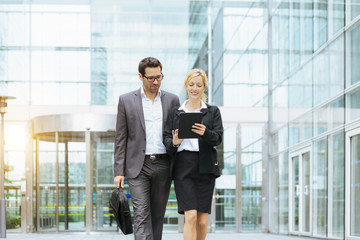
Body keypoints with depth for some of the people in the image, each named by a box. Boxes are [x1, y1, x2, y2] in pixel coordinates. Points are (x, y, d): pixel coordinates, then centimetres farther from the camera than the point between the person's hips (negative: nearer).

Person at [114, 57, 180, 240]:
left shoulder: (172, 100, 8)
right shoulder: (126, 100, 3)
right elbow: (121, 139, 3)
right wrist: (119, 171, -3)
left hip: (163, 165, 2)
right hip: (138, 166, -2)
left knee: (157, 215, 8)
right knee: (141, 215, -10)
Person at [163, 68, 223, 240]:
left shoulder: (212, 112, 11)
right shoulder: (175, 113, 14)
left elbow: (218, 138, 0)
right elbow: (166, 137, 9)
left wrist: (205, 133, -22)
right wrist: (174, 142, -14)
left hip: (205, 168, 1)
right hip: (183, 167, -1)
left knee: (202, 221, 0)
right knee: (190, 217, -13)